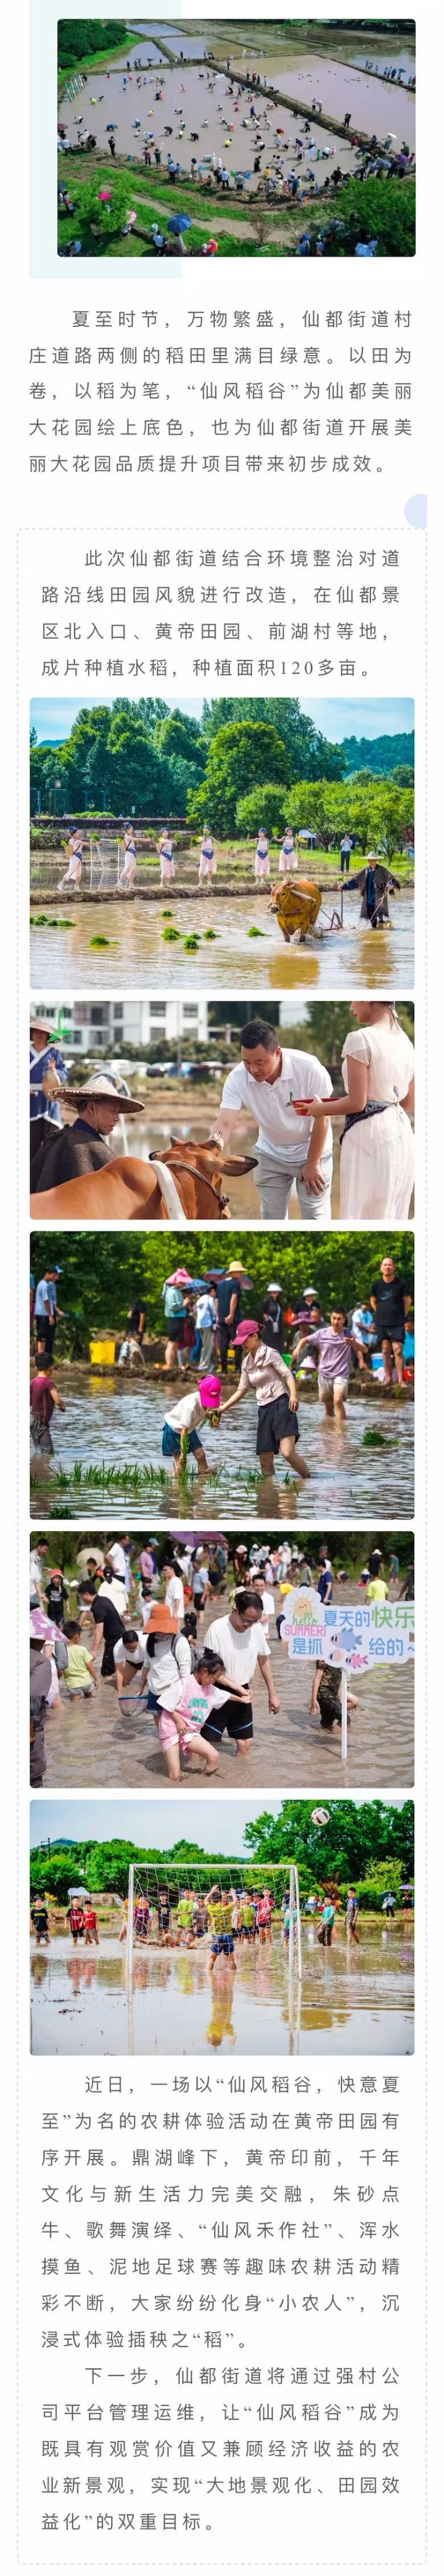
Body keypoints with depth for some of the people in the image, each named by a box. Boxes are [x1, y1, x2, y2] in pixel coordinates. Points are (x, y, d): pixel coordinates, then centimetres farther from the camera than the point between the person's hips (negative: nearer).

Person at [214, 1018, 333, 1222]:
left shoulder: (309, 1068, -29)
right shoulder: (238, 1078, -22)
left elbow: (322, 1119, -19)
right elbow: (225, 1123, -29)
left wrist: (313, 1163, -13)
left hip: (312, 1150, -3)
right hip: (271, 1155, 3)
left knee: (316, 1219, -5)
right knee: (271, 1220, 7)